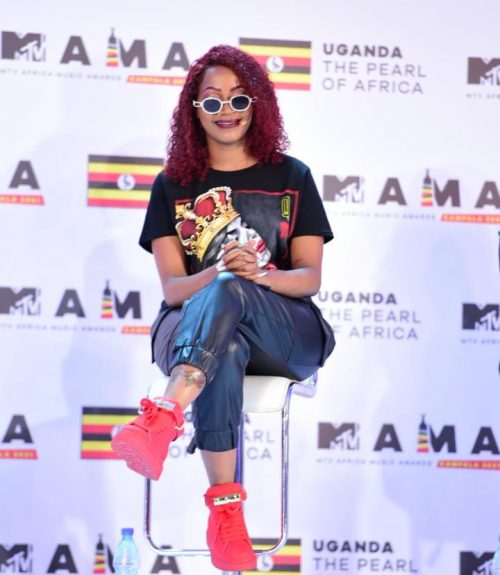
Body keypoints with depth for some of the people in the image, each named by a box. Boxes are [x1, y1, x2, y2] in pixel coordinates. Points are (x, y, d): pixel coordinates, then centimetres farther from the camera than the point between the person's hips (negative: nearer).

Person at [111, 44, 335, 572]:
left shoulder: (291, 177, 11)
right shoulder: (173, 185, 12)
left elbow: (310, 277, 3)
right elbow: (172, 287, 1)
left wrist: (260, 276, -20)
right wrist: (218, 271, -23)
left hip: (287, 335, 0)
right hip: (189, 330, 0)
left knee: (229, 290, -37)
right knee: (226, 352, -40)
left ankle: (162, 419, -56)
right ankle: (225, 509, -42)